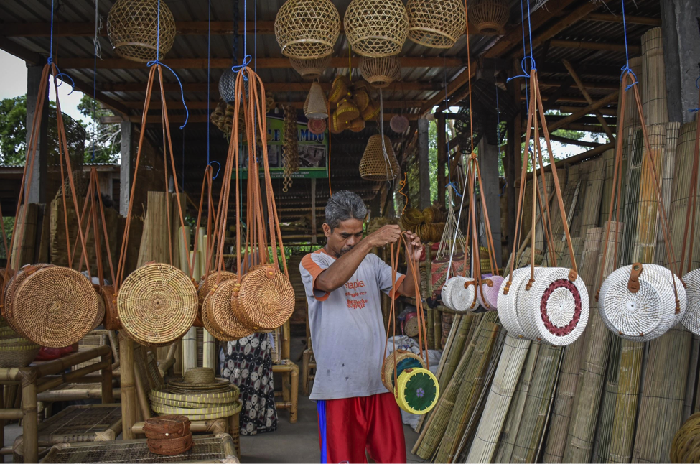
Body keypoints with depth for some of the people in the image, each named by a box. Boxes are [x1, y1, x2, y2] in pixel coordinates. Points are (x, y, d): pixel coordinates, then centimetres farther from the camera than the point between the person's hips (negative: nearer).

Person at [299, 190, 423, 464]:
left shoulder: (371, 262, 13)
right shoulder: (311, 263, -2)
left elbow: (408, 289, 7)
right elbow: (329, 281, -25)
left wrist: (414, 262, -12)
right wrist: (369, 243, -29)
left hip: (379, 380, 4)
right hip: (338, 385, -4)